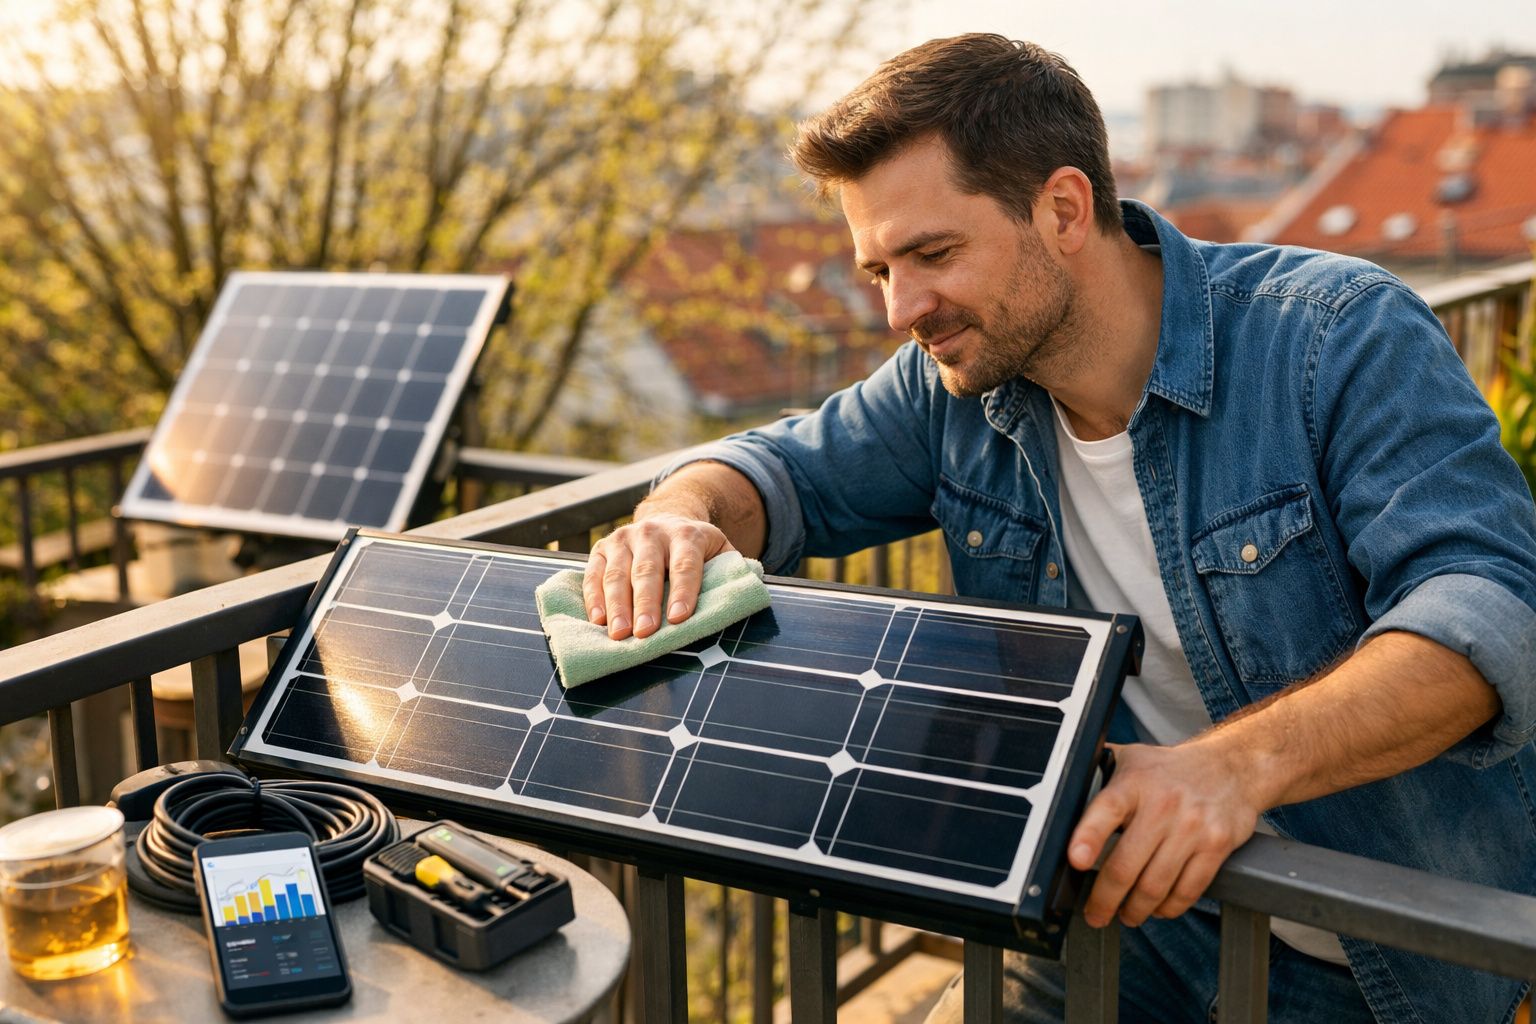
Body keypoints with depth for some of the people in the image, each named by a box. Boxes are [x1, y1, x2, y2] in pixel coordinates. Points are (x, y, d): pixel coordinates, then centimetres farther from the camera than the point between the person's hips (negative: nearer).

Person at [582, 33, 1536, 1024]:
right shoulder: (956, 385, -3)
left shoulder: (1343, 336, -18)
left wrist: (1237, 764, -45)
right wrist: (682, 517, -18)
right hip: (1150, 919, 3)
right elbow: (791, 469, 8)